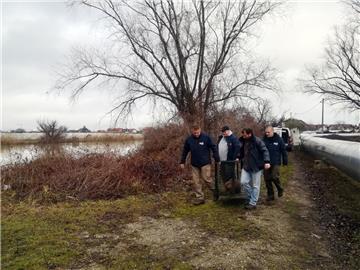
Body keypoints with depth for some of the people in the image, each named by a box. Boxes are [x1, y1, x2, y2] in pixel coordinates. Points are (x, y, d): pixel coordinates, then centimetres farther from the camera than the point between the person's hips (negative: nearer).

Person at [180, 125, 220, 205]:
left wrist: (217, 159, -8)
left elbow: (213, 148, -6)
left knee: (207, 179, -2)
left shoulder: (206, 137, -11)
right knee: (196, 182, 6)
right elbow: (185, 151, 10)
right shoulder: (189, 139, -2)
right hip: (194, 164, 4)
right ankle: (200, 197, 17)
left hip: (205, 163, -4)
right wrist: (182, 162, 11)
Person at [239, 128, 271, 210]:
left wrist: (266, 161, -30)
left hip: (256, 166, -6)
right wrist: (239, 158, 7)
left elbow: (264, 150, -20)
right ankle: (251, 197, 21)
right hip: (246, 166, 6)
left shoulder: (257, 141, -16)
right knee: (244, 182, -1)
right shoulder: (243, 141, 4)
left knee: (255, 185, 4)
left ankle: (253, 203, 13)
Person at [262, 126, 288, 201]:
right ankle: (270, 195, 18)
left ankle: (280, 189, 18)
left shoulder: (278, 139, -3)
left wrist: (285, 161, 0)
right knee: (267, 179, 5)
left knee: (275, 177, -12)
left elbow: (283, 151, 1)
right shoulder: (264, 140, 3)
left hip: (275, 163, -3)